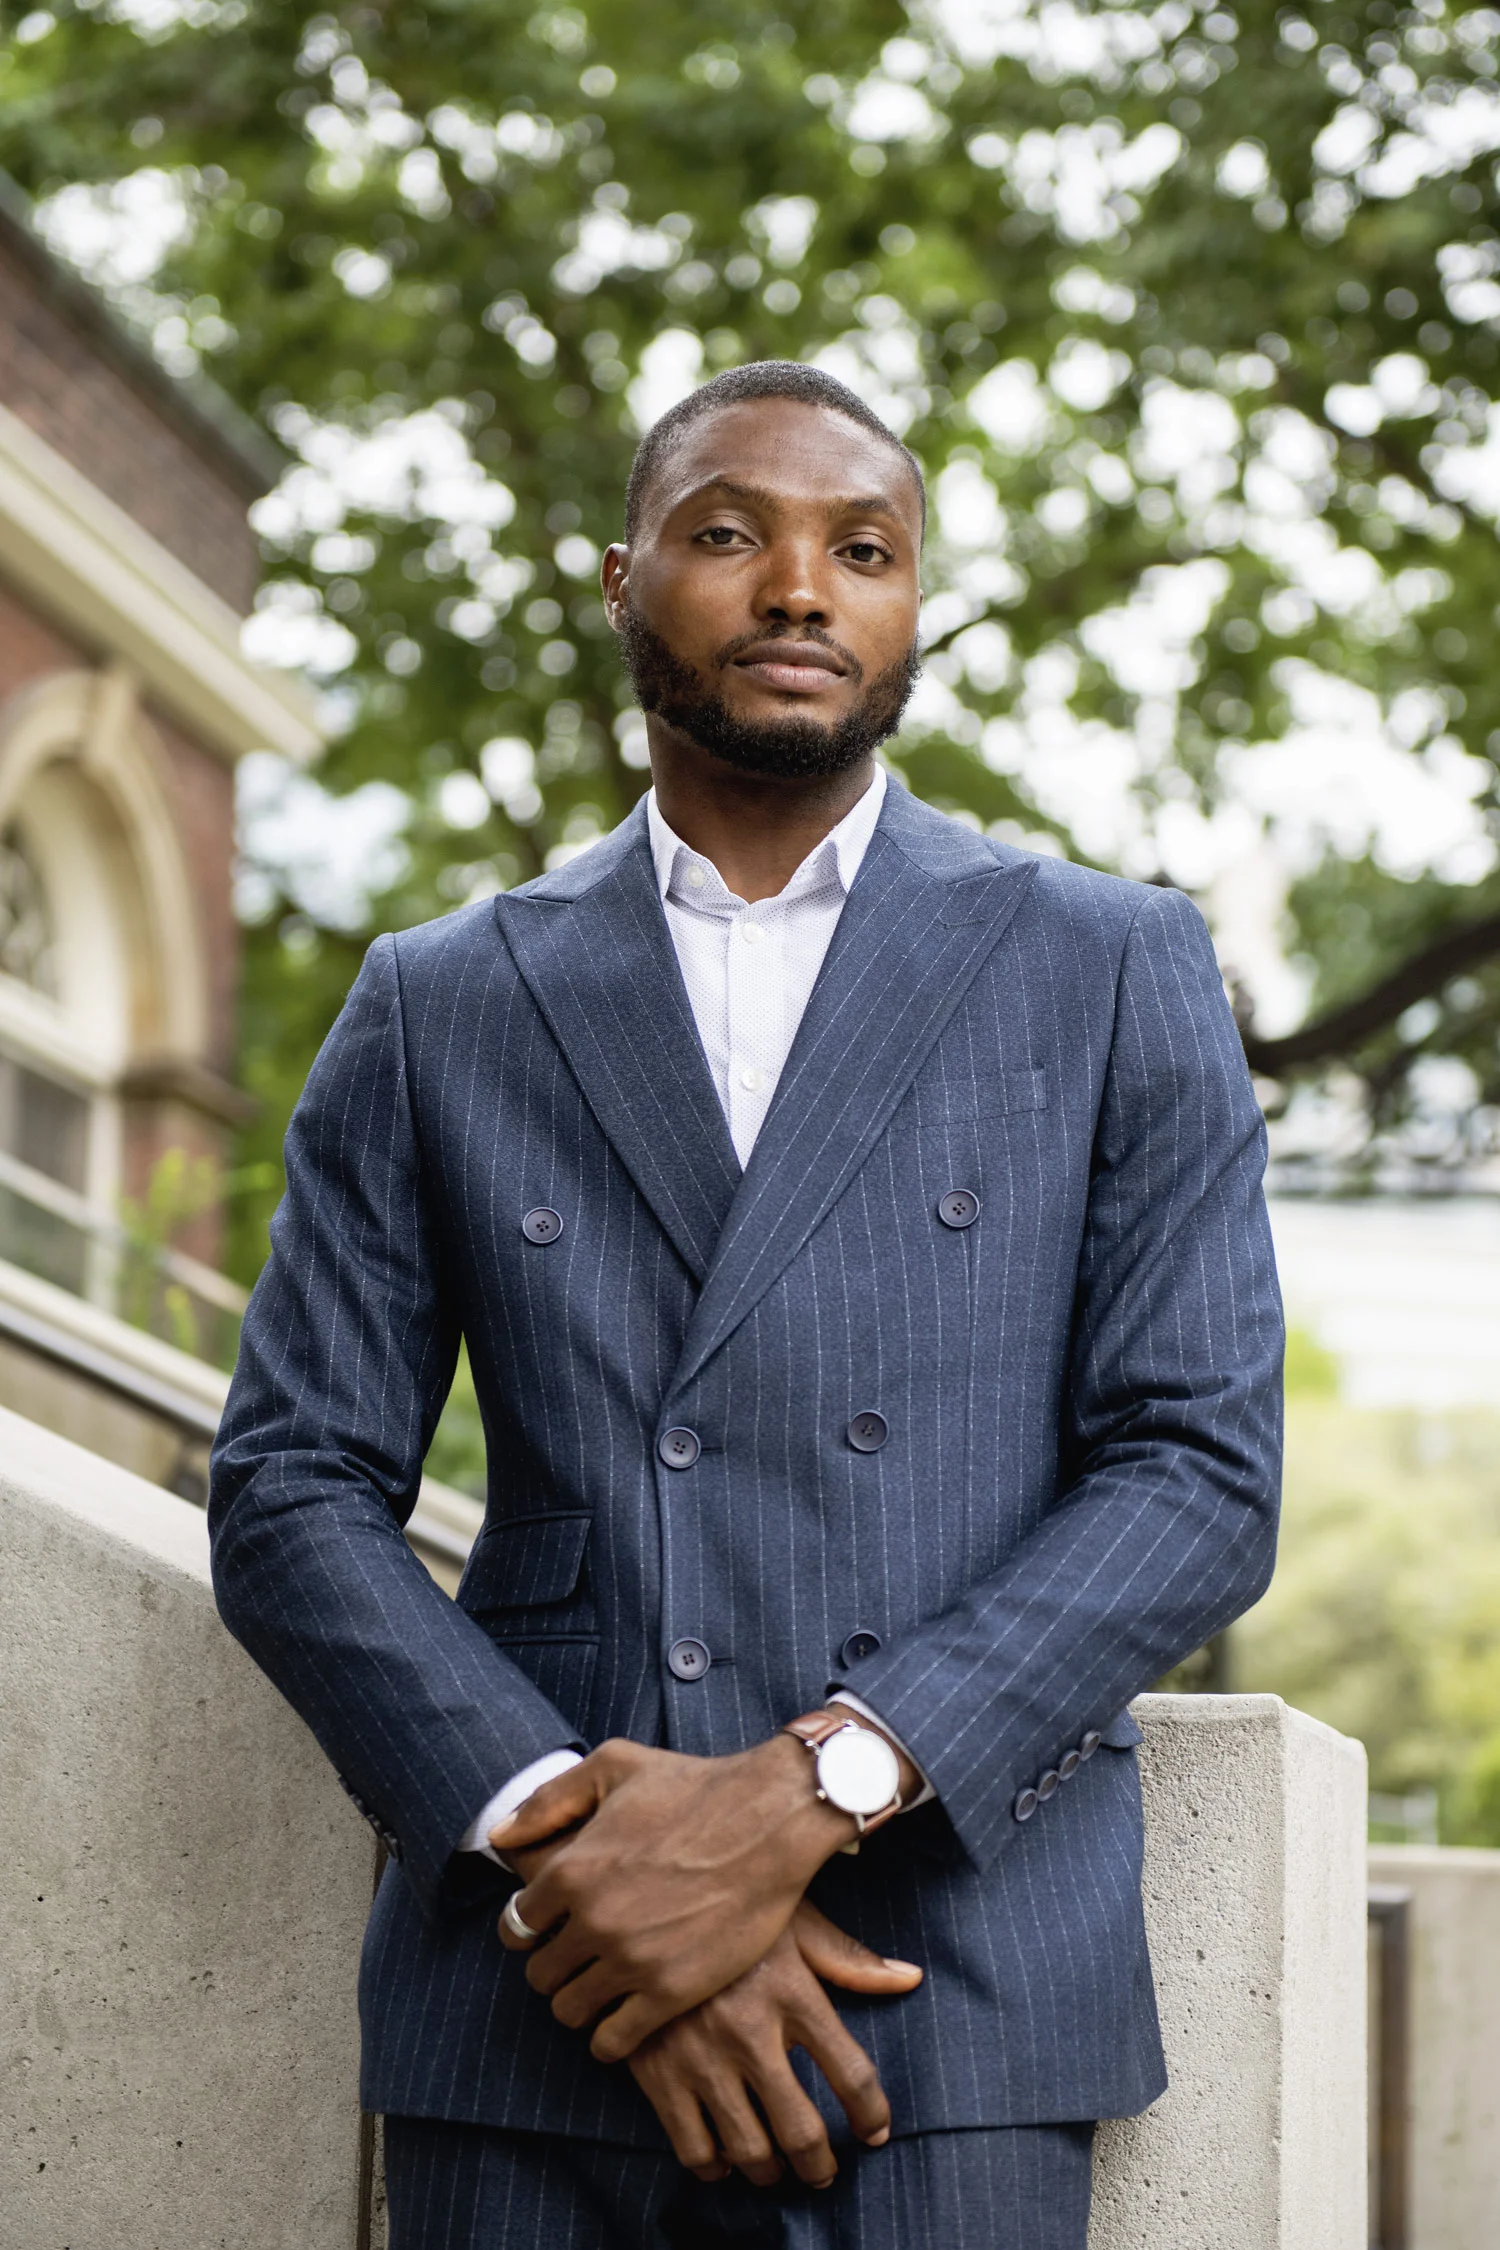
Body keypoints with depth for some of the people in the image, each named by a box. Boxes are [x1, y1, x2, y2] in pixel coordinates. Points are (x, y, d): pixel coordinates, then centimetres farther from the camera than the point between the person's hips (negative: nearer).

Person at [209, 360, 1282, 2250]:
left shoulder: (1114, 972, 8)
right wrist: (563, 1846, -10)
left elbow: (1201, 1472, 0)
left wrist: (807, 1791, -12)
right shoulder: (437, 1010, 11)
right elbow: (292, 1493, 6)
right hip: (527, 2013, 1)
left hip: (953, 2005, -1)